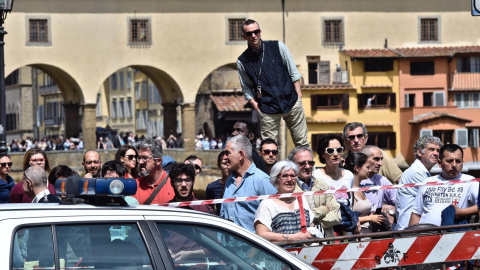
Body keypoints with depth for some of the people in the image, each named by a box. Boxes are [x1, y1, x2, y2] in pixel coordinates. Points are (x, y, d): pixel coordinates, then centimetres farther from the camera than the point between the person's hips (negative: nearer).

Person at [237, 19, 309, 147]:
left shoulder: (278, 47, 1)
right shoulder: (242, 62, 0)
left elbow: (293, 72, 6)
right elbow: (246, 88, 10)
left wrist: (298, 95, 0)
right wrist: (255, 105, -3)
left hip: (291, 102, 1)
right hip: (268, 110, -1)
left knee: (302, 143, 5)